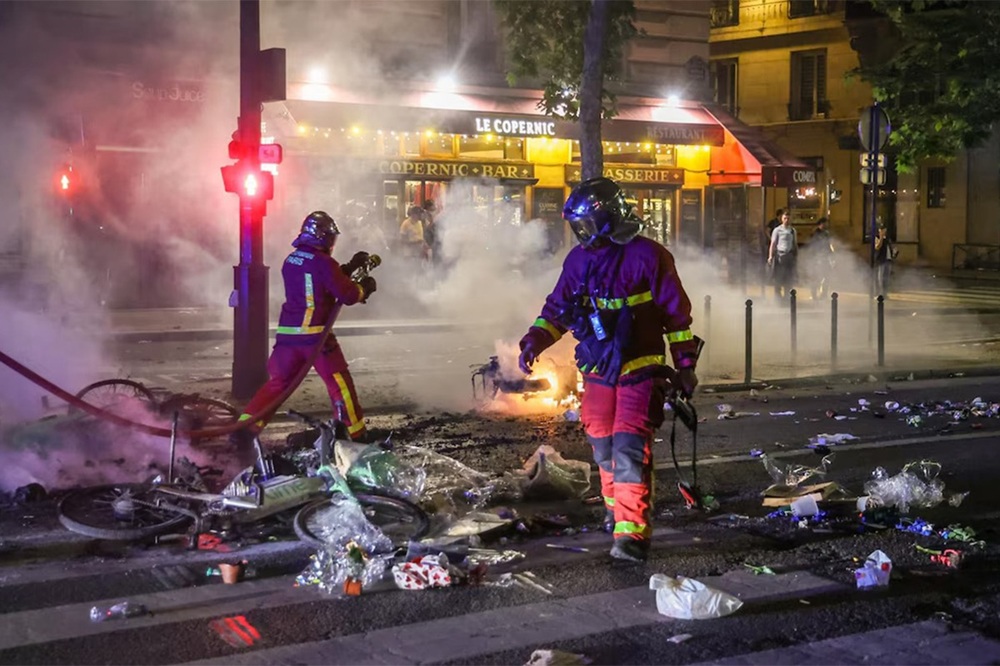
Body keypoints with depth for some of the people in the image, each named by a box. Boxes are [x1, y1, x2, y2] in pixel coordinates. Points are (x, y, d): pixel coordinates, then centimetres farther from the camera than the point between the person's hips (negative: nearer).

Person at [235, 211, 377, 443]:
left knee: (279, 381, 14)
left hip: (287, 334, 6)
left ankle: (245, 425, 4)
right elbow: (348, 295, -10)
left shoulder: (290, 261, 12)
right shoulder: (324, 263, -10)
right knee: (339, 382, 5)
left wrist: (350, 267, 25)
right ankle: (357, 433, 10)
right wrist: (364, 287, 10)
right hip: (316, 334, -6)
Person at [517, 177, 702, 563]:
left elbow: (677, 313, -5)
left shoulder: (646, 255, -10)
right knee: (603, 448, 13)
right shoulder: (579, 260, 6)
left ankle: (632, 533, -17)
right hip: (597, 371, 6)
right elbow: (557, 308, 13)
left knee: (630, 449, -15)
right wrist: (535, 340, -5)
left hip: (640, 369, -6)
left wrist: (685, 365, -3)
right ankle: (617, 509, 35)